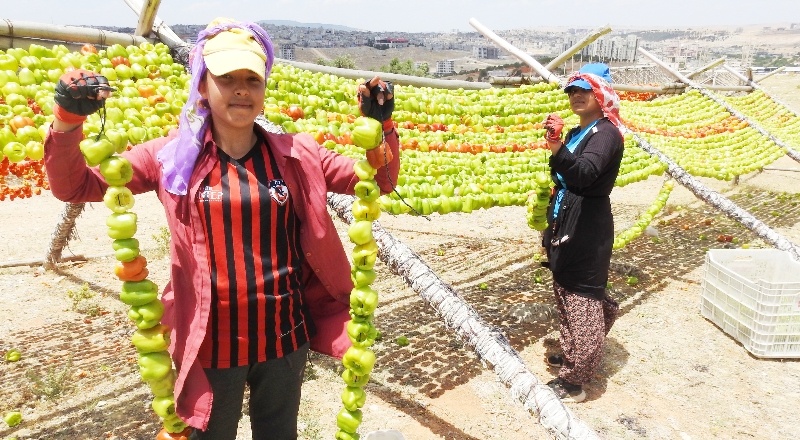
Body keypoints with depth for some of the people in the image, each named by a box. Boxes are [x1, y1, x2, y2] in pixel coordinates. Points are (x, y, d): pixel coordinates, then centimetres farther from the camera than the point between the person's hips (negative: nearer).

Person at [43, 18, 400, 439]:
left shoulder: (296, 155, -2)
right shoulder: (172, 156, -4)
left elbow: (379, 181, 1)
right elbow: (73, 186, -2)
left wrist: (381, 125, -14)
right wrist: (68, 119, -19)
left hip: (284, 337, 2)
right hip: (209, 342, -1)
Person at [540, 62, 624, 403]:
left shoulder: (606, 133, -12)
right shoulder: (577, 133, 15)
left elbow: (583, 174, -31)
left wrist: (556, 148, -48)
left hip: (587, 229, -10)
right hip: (565, 224, 10)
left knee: (581, 298, -5)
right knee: (566, 293, 18)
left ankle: (575, 381, 2)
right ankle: (572, 355, 36)